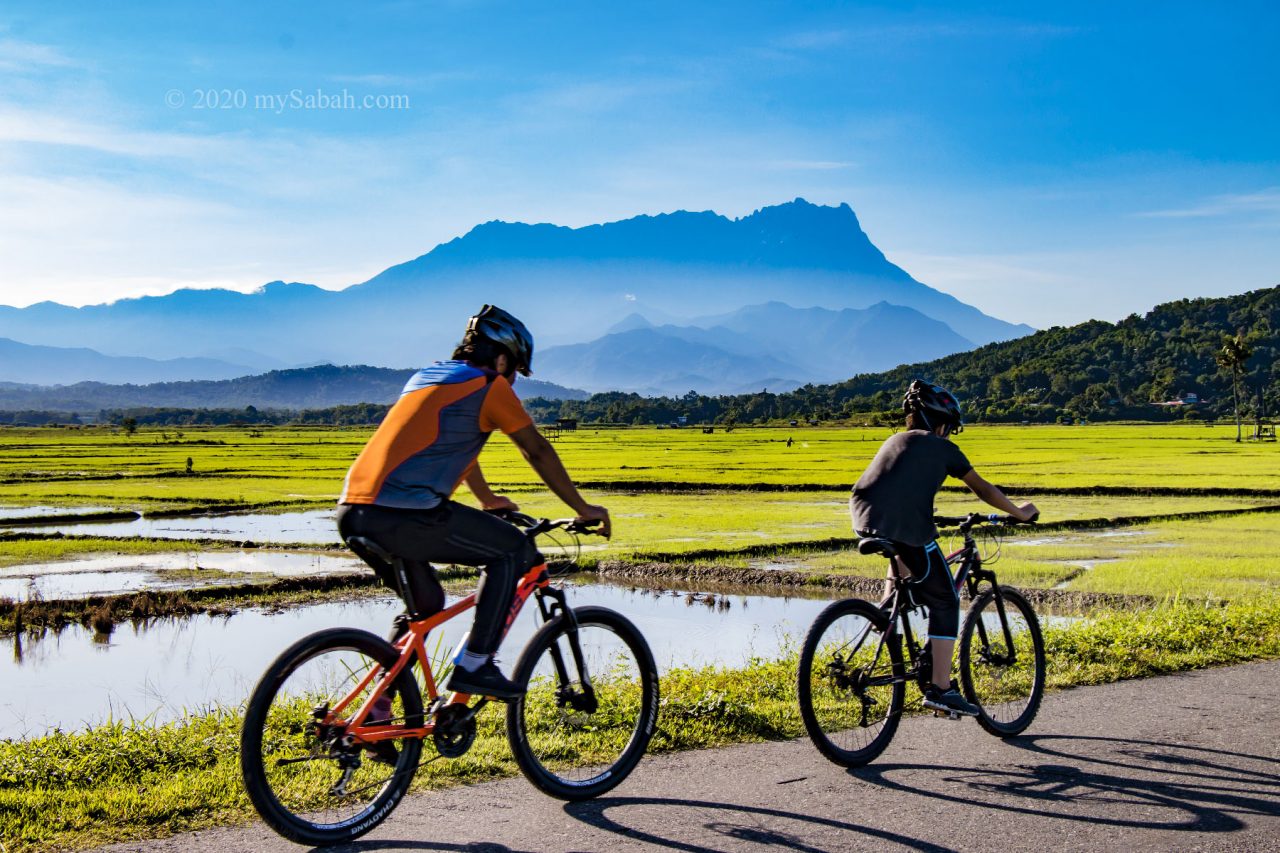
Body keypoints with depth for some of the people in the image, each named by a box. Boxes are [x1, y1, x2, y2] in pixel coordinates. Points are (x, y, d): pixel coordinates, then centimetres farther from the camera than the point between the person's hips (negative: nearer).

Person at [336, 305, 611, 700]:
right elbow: (538, 451, 8)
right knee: (512, 550, 6)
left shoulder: (427, 375, 28)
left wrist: (488, 499, 55)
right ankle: (475, 665, 1)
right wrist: (583, 509, 17)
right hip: (403, 515, -9)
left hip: (352, 514, 9)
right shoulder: (488, 386, 3)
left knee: (425, 602, 26)